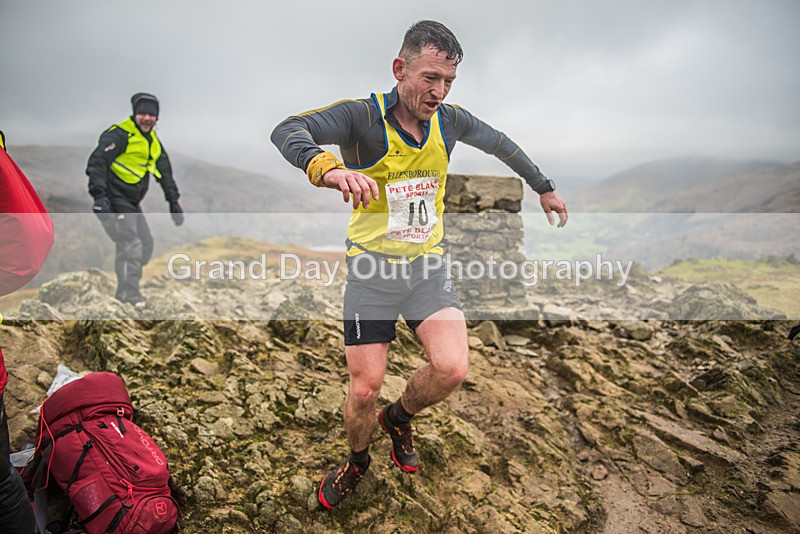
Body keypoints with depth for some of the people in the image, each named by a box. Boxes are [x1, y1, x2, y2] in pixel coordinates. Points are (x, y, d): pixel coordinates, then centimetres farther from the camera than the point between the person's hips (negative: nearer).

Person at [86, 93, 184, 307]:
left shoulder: (153, 141, 13)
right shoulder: (120, 134, -14)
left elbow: (164, 172, 19)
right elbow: (96, 162, -21)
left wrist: (173, 202, 14)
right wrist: (99, 195, -30)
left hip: (132, 203, 9)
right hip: (114, 200, -9)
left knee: (146, 244, 10)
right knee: (131, 246, -15)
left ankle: (126, 289, 21)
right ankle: (129, 295, -7)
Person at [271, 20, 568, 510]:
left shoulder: (449, 120, 2)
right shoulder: (363, 116, -13)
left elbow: (501, 144, 21)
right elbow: (288, 130, -29)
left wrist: (544, 188, 28)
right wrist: (327, 167, -51)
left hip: (429, 266, 4)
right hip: (372, 267, -3)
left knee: (452, 369, -15)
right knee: (365, 388, -3)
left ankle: (399, 418, 20)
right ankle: (357, 462, 31)